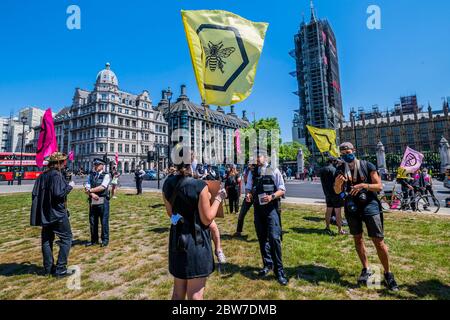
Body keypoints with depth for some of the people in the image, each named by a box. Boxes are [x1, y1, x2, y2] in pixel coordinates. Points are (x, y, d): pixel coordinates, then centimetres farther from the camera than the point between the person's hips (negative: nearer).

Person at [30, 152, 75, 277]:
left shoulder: (42, 176, 8)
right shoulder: (56, 175, -17)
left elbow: (34, 194, 10)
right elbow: (58, 194, -24)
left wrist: (41, 206, 21)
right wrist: (69, 186, -10)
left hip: (45, 214, 9)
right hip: (57, 213, -8)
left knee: (47, 240, 14)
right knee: (66, 238, 1)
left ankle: (48, 268, 25)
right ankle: (60, 269, 2)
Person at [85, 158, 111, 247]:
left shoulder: (106, 175, -4)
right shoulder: (90, 175, 10)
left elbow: (102, 187, -17)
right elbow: (87, 188, 2)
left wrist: (90, 190, -11)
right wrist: (92, 194, -16)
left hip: (103, 201, -5)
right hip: (92, 201, 5)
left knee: (104, 221, 3)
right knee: (92, 221, 13)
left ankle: (105, 240, 17)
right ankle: (94, 240, 28)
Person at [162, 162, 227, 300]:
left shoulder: (167, 184, -3)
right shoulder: (200, 186, -21)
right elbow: (207, 219, -15)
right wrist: (218, 199, -3)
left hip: (177, 240, 6)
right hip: (197, 242, -6)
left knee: (178, 292, 23)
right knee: (195, 294, 10)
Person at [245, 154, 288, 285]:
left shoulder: (274, 171, -2)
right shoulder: (252, 173, 9)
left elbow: (282, 190, -2)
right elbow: (248, 188, 14)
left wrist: (272, 196, -20)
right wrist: (248, 195, -9)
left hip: (271, 207, -4)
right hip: (258, 208, 4)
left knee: (274, 237, -10)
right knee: (262, 238, 13)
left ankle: (279, 269, 6)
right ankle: (267, 264, 31)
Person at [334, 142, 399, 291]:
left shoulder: (367, 166, -5)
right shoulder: (340, 170, 2)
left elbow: (379, 186, -7)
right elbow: (337, 192, 4)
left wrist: (363, 185, -24)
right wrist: (337, 183, -17)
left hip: (369, 205, -3)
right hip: (351, 207, 3)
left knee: (379, 241, -2)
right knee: (357, 239, 13)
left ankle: (388, 273, 20)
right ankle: (366, 269, 30)